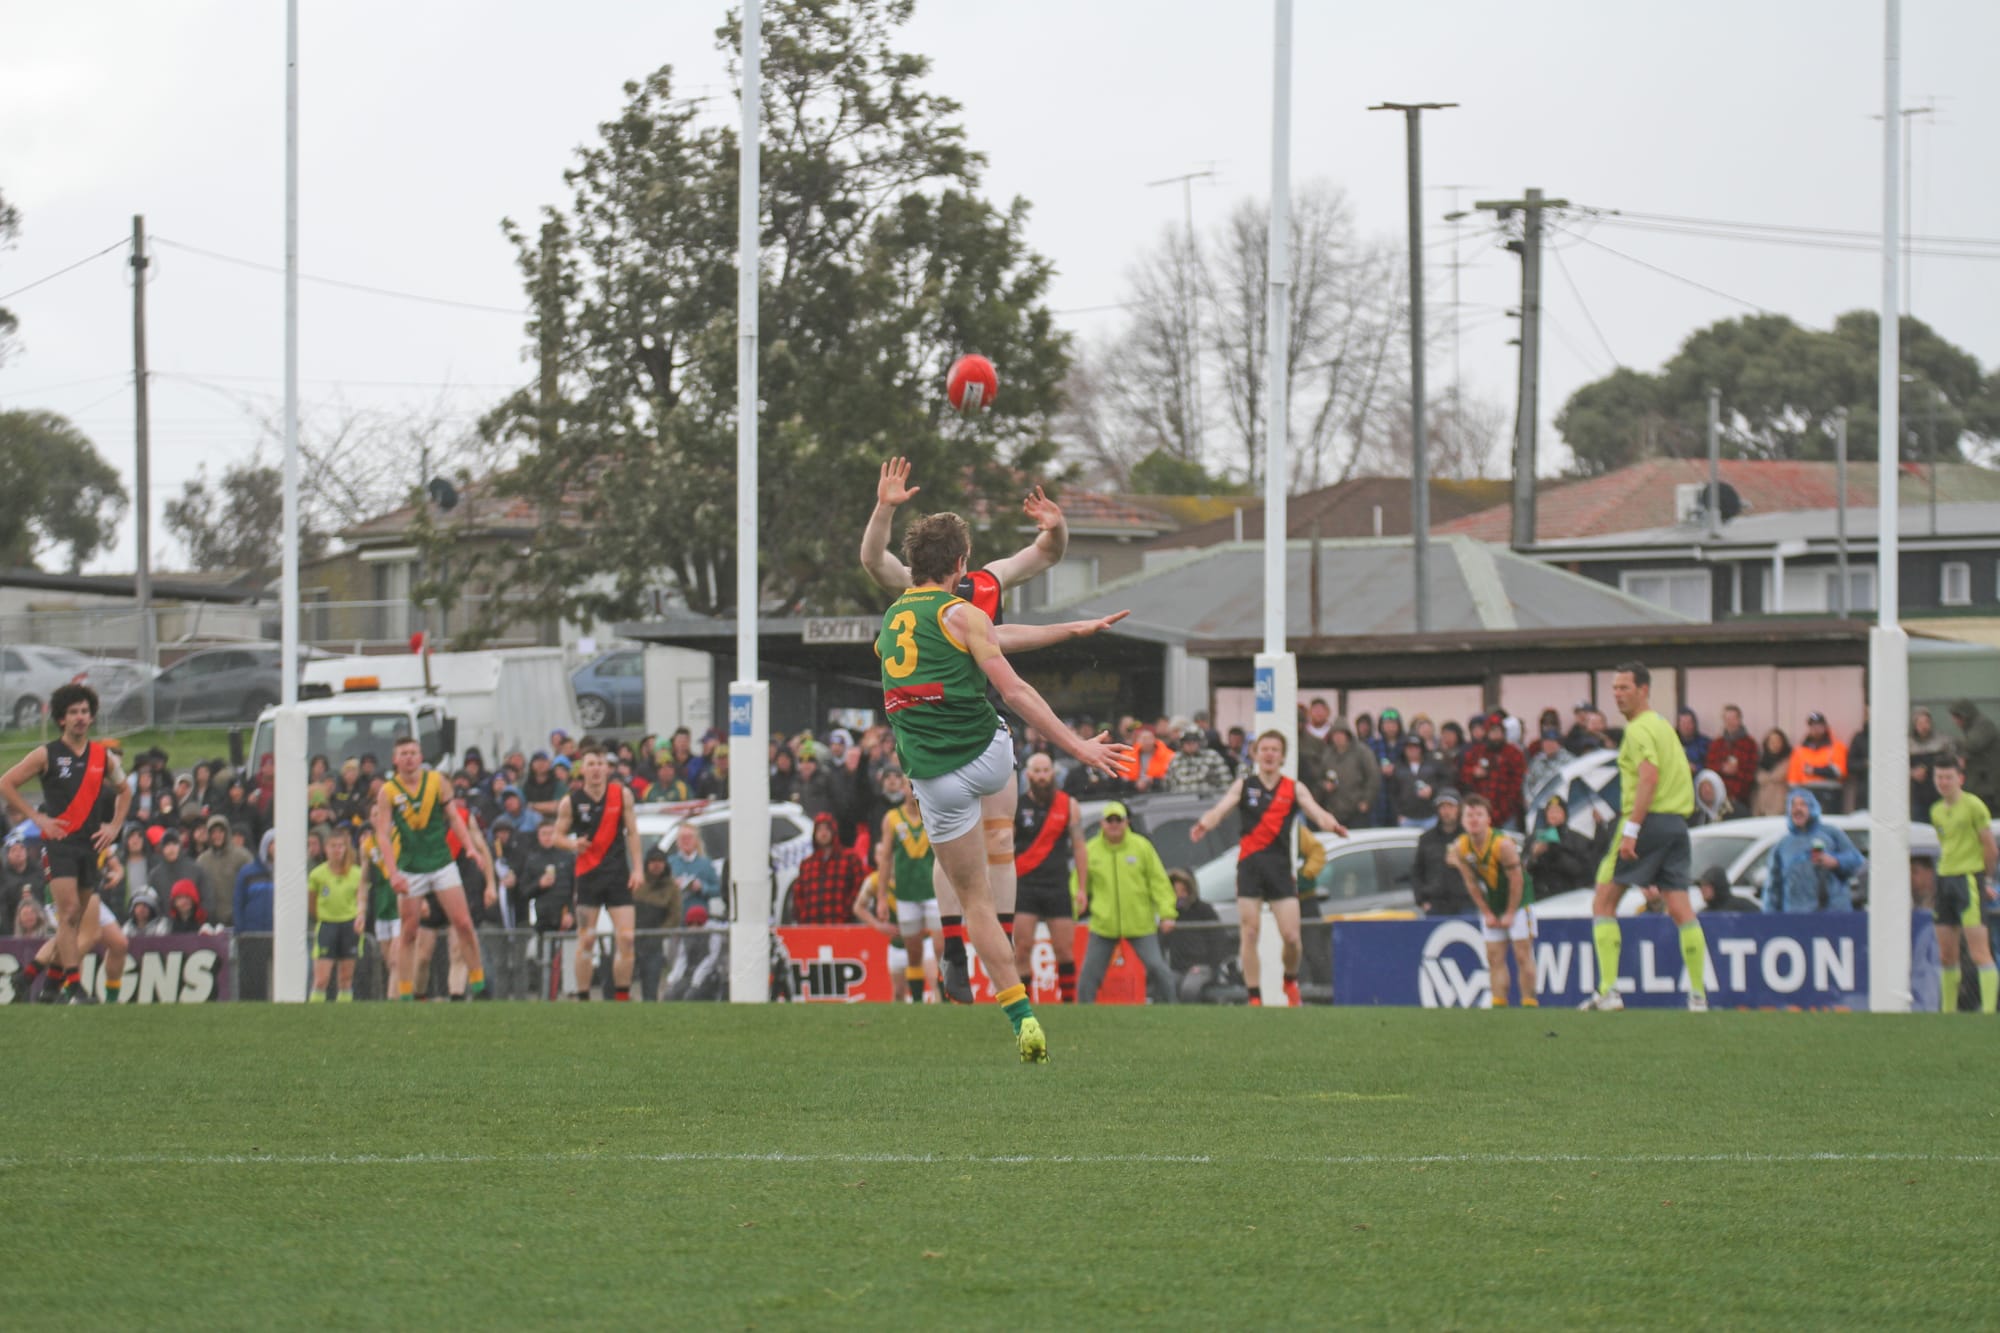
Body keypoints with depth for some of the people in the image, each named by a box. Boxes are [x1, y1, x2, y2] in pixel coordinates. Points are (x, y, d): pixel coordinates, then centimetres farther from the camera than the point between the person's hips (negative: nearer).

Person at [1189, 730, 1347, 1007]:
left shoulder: (1294, 789, 8)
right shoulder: (1244, 785, 7)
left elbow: (1316, 812, -5)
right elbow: (1220, 809, -6)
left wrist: (1331, 825, -29)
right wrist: (1204, 825, -29)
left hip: (1280, 868, 0)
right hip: (1250, 865, 0)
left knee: (1291, 936, -6)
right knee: (1249, 934, -4)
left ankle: (1290, 980, 24)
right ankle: (1254, 998, 3)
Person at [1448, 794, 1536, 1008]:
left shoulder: (1503, 844, -25)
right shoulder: (1461, 848, -10)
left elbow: (1516, 880, -18)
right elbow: (1471, 883, 1)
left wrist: (1510, 914, -14)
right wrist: (1487, 913, 0)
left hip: (1518, 901, -5)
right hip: (1491, 903, 5)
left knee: (1523, 955, -8)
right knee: (1494, 957, -1)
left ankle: (1529, 1003, -6)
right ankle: (1499, 1004, -2)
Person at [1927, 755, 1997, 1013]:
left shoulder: (1973, 806, -7)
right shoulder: (1937, 811, 14)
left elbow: (1989, 847, -5)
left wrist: (1987, 879, -1)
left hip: (1969, 878, -7)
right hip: (1945, 878, 7)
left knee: (1979, 953, -13)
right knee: (1946, 955, 8)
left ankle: (1988, 1008, -14)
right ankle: (1948, 1009, 16)